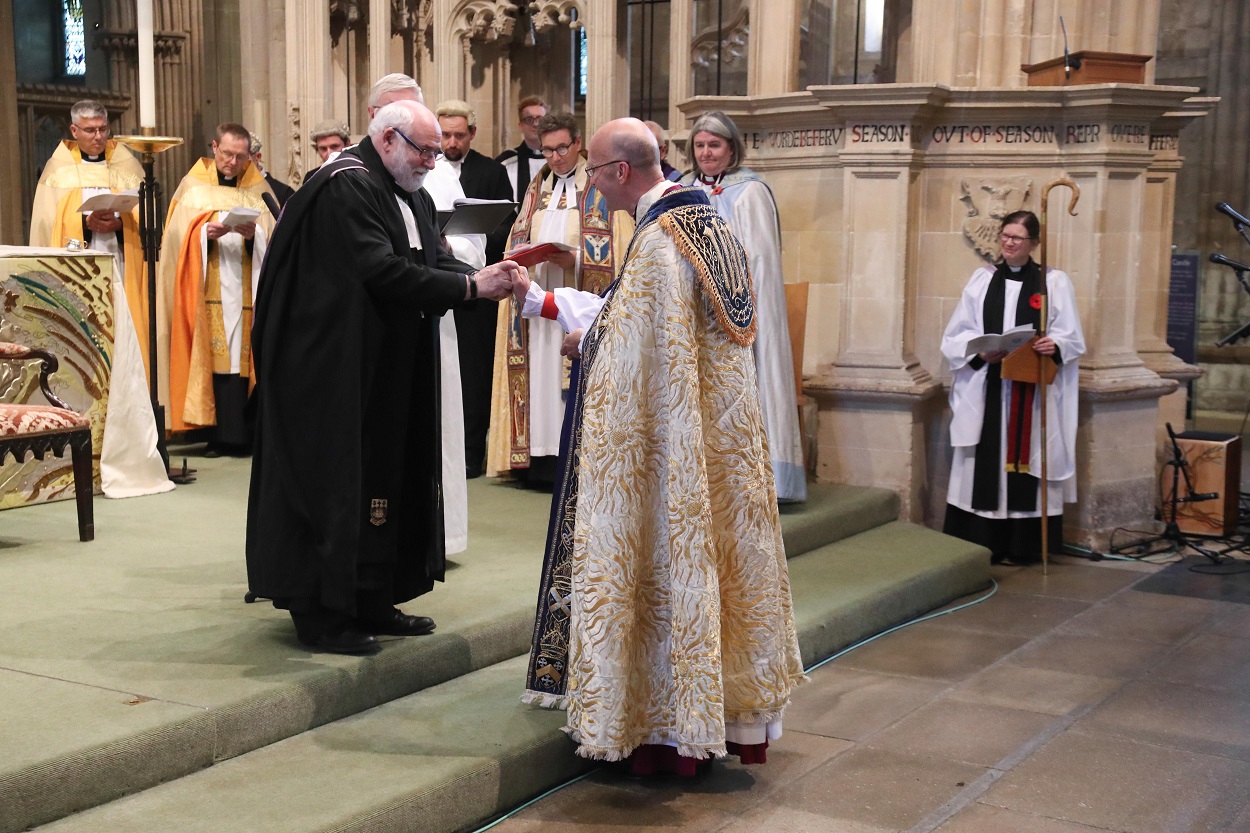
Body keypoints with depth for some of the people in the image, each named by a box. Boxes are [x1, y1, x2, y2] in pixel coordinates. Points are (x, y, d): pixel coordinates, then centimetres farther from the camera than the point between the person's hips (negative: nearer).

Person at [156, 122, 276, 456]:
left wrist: (254, 234, -15)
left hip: (246, 288, 1)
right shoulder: (193, 186, 10)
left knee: (242, 360, -5)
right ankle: (218, 435, -4)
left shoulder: (259, 189, 12)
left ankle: (240, 435, -2)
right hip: (206, 290, 0)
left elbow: (273, 237, 4)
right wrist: (205, 233, -16)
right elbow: (177, 233, 2)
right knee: (210, 360, -6)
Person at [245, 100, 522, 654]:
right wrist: (470, 286, -25)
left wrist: (485, 279, -12)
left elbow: (436, 263, 8)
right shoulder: (346, 187, -16)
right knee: (336, 482, -4)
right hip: (338, 372, -10)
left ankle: (371, 602, 21)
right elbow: (382, 272, -26)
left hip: (391, 374, 10)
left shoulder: (412, 197, 15)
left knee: (389, 478, 12)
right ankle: (319, 613, 5)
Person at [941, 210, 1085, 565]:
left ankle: (1020, 546, 7)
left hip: (1033, 392, -1)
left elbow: (1072, 338, 2)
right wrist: (980, 352, -12)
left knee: (1024, 462, -1)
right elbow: (957, 335, 7)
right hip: (986, 390, 2)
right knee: (984, 464, 0)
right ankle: (978, 544, 6)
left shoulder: (1055, 283, 5)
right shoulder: (981, 280, 11)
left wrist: (1055, 345, -20)